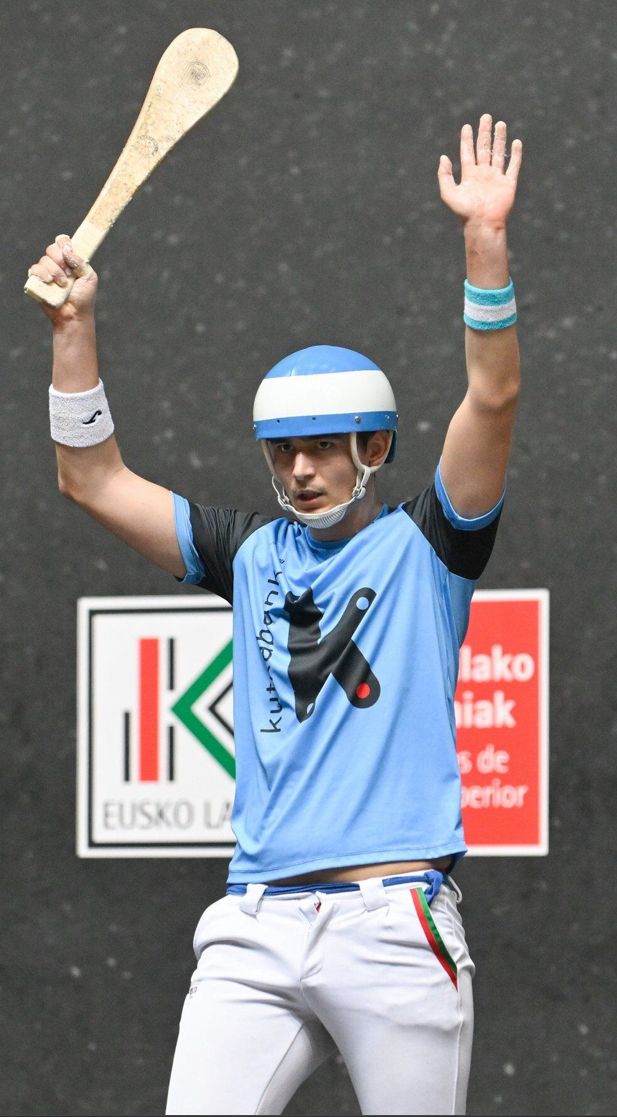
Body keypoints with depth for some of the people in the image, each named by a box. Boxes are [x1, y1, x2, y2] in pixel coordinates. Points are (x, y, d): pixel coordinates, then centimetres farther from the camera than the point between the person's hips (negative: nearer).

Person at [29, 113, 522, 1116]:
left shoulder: (422, 546, 9)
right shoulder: (252, 555, 19)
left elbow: (493, 398, -4)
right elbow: (94, 479, 21)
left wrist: (486, 240, -14)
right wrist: (75, 326, 12)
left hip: (395, 926, -3)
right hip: (254, 930, 3)